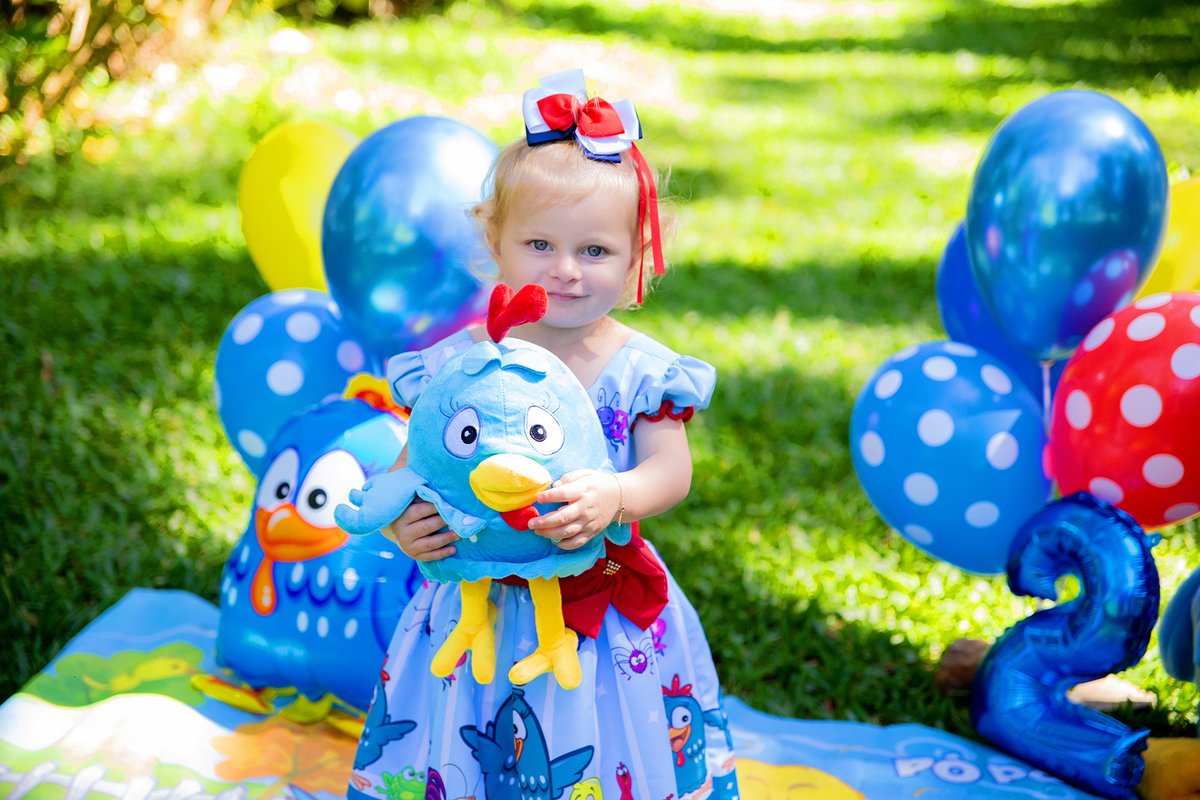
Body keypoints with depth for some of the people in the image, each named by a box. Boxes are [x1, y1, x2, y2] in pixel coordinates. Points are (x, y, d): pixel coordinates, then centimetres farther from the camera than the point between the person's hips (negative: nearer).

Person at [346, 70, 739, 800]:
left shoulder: (640, 369, -7)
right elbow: (412, 463, -3)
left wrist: (615, 497, -35)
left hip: (608, 614, 0)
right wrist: (401, 521, -24)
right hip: (482, 606, 1)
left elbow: (672, 468, -14)